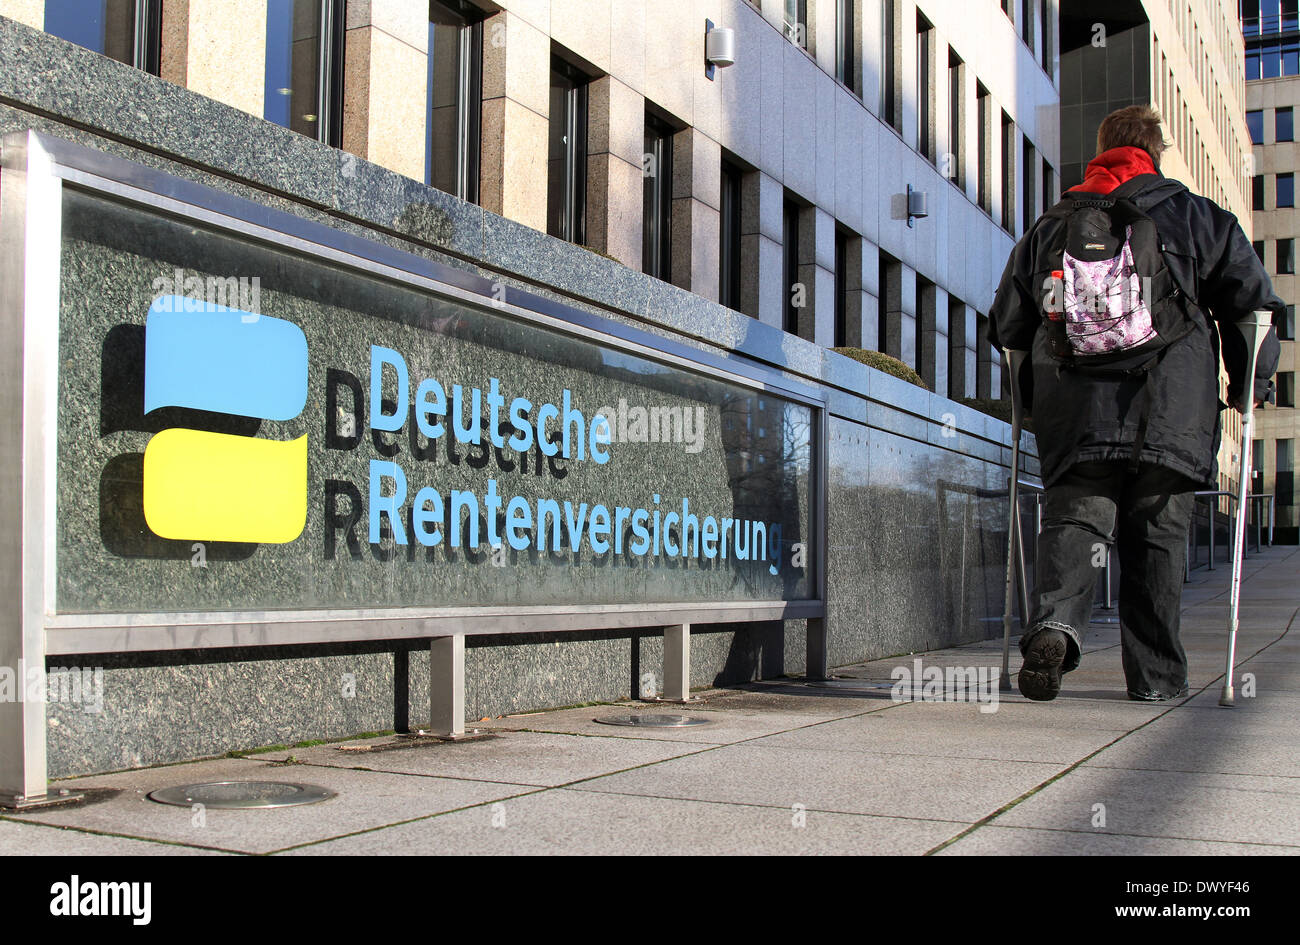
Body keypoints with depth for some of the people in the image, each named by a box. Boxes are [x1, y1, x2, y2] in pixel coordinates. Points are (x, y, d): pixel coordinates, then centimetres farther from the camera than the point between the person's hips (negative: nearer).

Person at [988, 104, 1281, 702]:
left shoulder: (1049, 226, 16)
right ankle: (1155, 674, 14)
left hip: (1073, 414, 1)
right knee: (1157, 539, 9)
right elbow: (1254, 302, 8)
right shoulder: (1196, 214, 11)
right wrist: (1250, 385, 20)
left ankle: (1054, 622, -27)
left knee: (1074, 519, 1)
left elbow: (1005, 325, 17)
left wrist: (1035, 394, 32)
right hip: (1170, 415, -1)